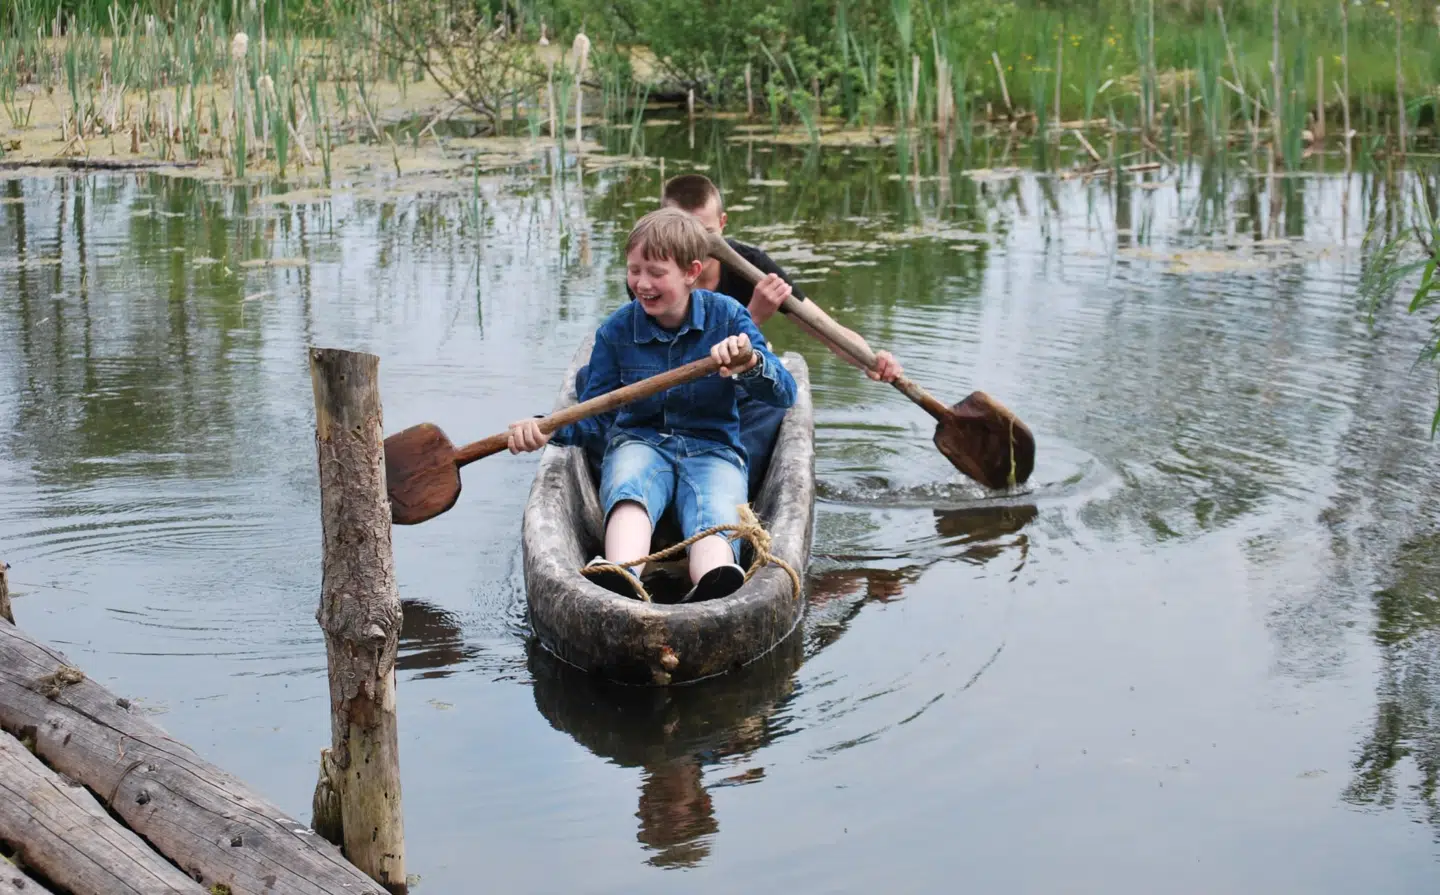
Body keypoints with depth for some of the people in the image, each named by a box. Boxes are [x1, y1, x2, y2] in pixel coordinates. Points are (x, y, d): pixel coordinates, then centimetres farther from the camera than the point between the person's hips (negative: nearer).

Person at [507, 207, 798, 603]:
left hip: (712, 448, 0)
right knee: (628, 493, -37)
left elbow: (785, 394, -8)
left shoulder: (726, 316, -1)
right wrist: (548, 428, -17)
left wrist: (751, 365, -32)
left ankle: (711, 589, -70)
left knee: (716, 515, -36)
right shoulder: (616, 330, 3)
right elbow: (591, 414, 6)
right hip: (639, 441, 1)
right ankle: (620, 578, -69)